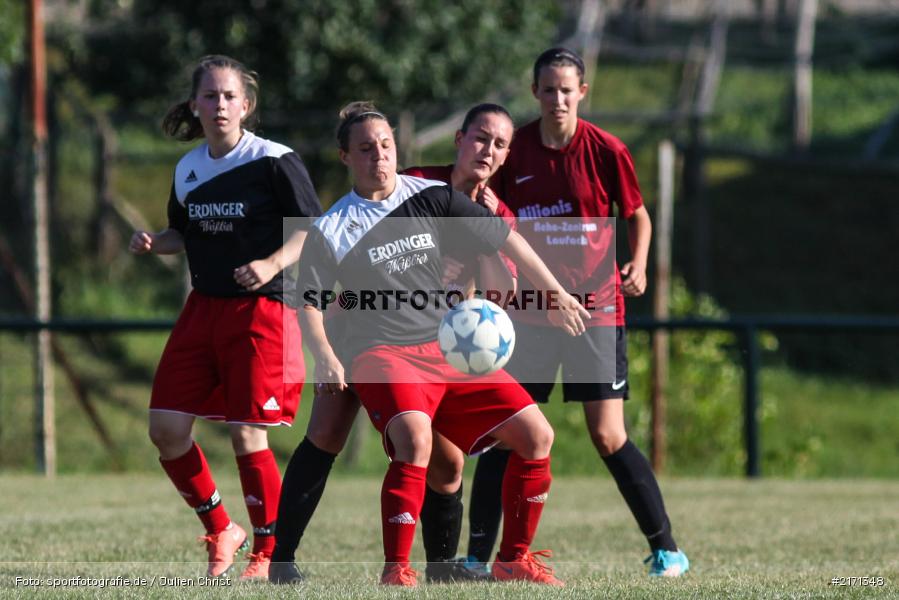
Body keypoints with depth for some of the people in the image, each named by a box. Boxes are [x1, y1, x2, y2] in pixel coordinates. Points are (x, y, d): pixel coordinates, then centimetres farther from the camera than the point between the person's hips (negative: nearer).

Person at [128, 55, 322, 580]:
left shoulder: (276, 162, -10)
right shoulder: (187, 170, 8)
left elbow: (312, 231, -10)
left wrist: (272, 265, -26)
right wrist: (153, 243, 1)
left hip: (262, 308, -6)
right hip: (204, 305, 6)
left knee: (247, 435, -9)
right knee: (166, 428, 0)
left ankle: (269, 552, 8)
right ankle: (221, 532, 20)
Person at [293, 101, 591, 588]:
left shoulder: (432, 199, 5)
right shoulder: (331, 230, -1)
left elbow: (505, 240, 12)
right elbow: (309, 302, -1)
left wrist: (556, 296, 9)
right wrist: (324, 356, -19)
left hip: (450, 349, 5)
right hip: (381, 354, -5)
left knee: (535, 434, -3)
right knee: (415, 437, -34)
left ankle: (513, 558, 13)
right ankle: (395, 571, -28)